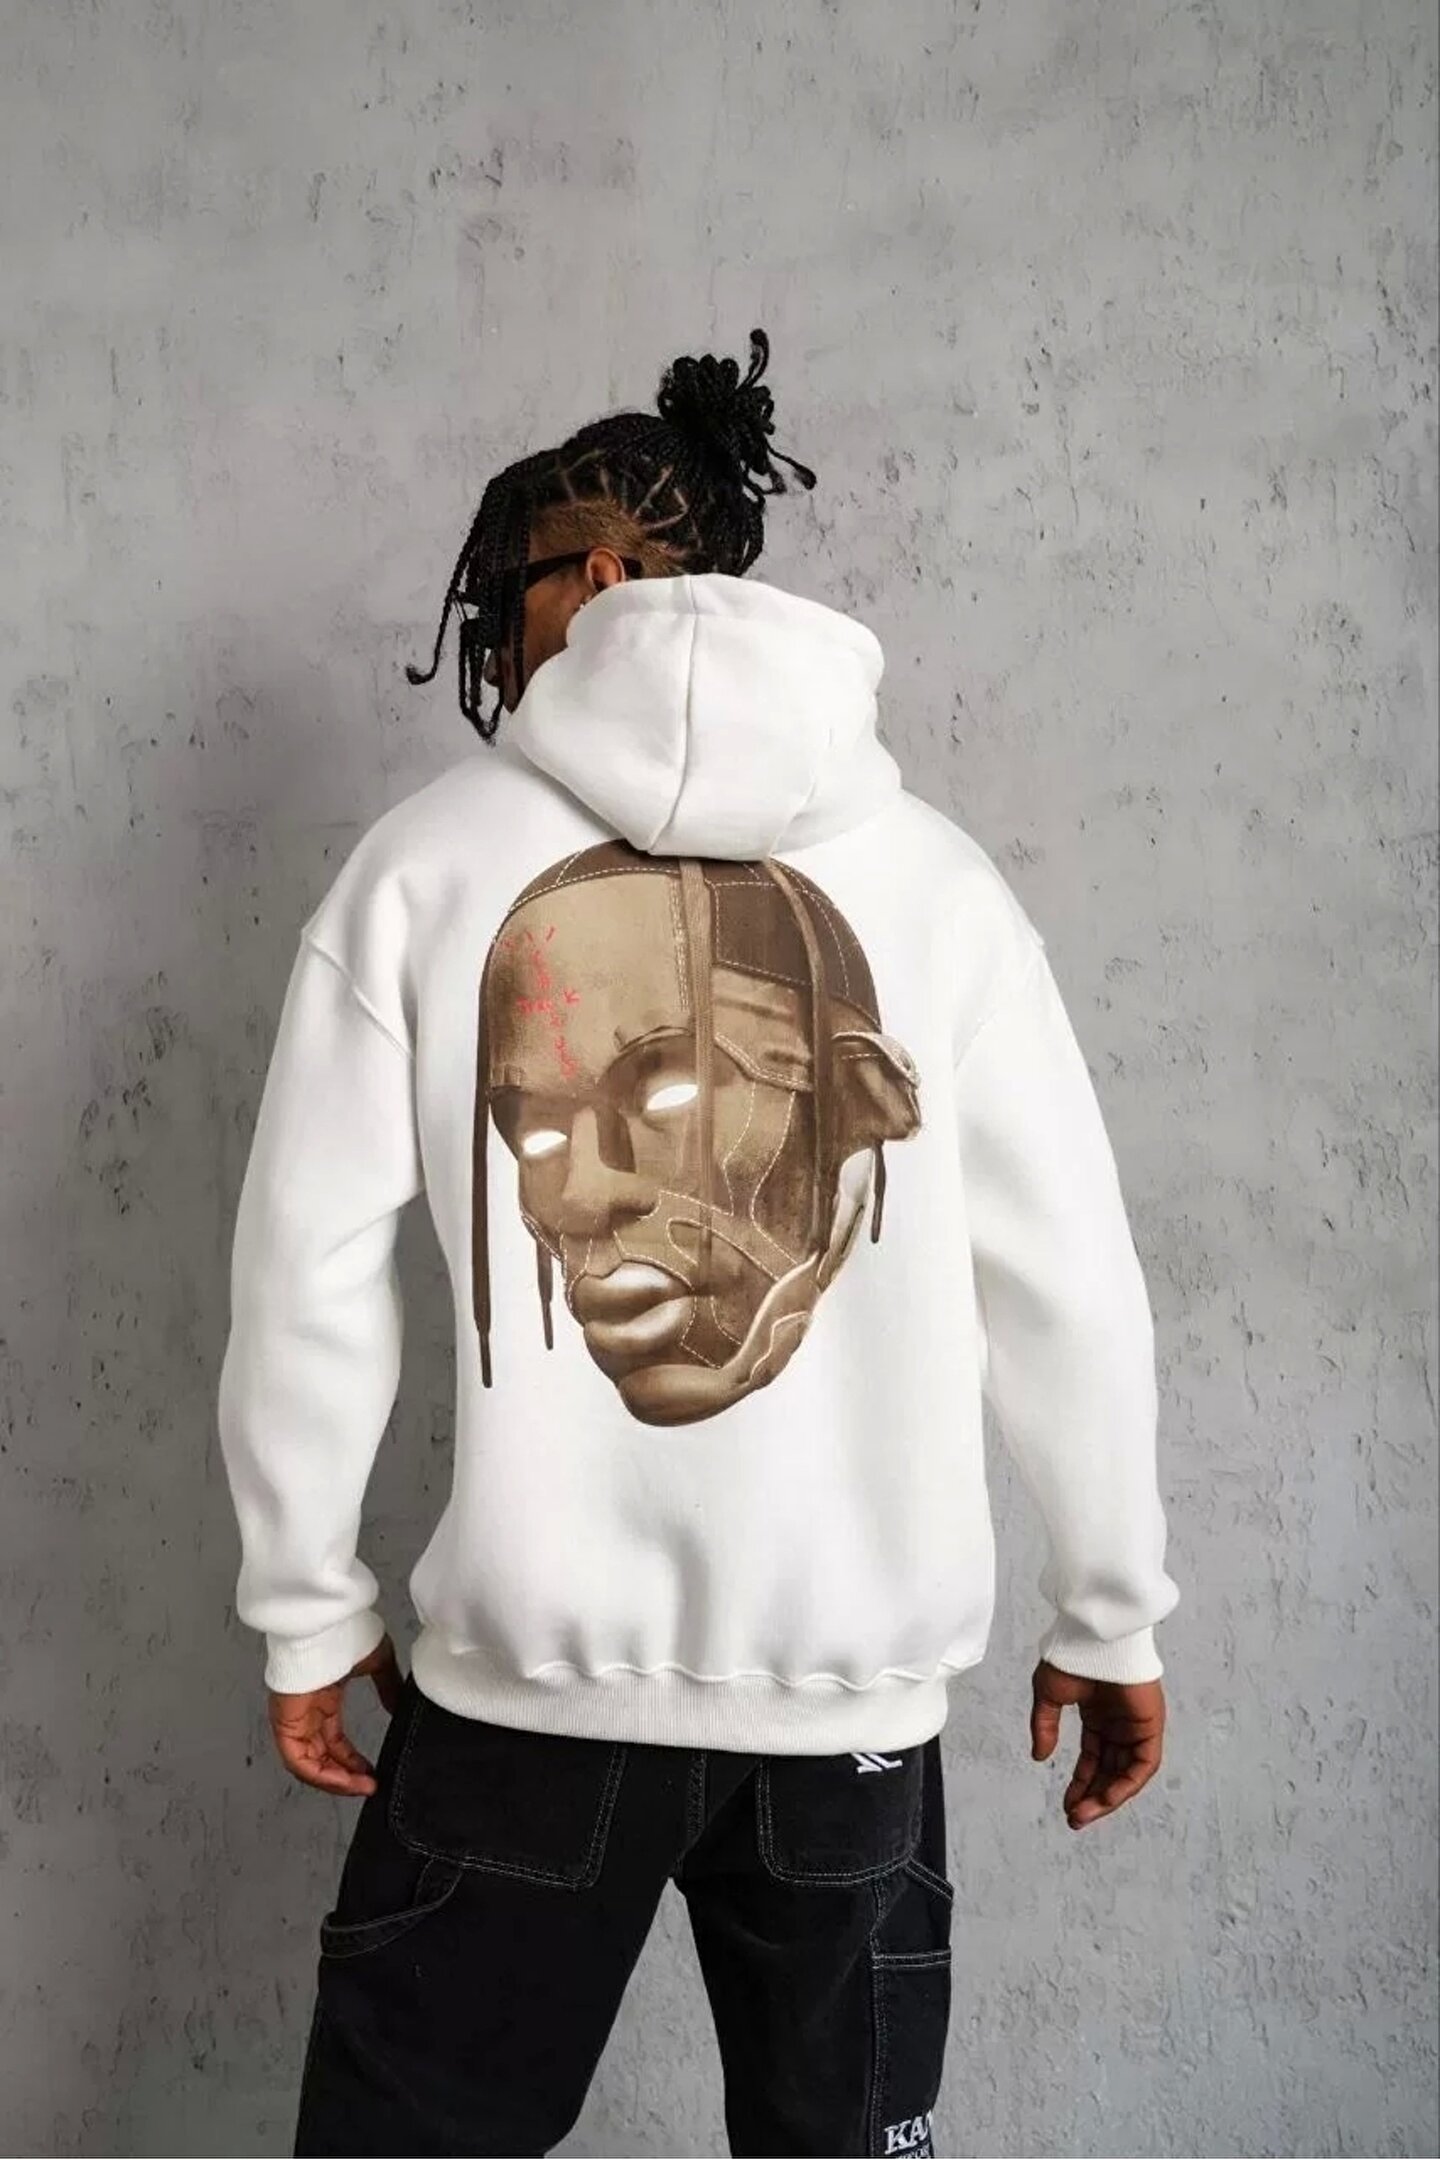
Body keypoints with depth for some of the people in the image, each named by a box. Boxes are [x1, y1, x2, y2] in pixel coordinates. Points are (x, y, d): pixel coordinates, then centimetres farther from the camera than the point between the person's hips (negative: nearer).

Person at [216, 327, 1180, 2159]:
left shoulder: (428, 857, -4)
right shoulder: (930, 870, -2)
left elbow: (309, 1271, -3)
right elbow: (1069, 1286, -1)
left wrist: (308, 1611, 9)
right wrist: (1110, 1617, 11)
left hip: (524, 1678, -1)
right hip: (860, 1684, 2)